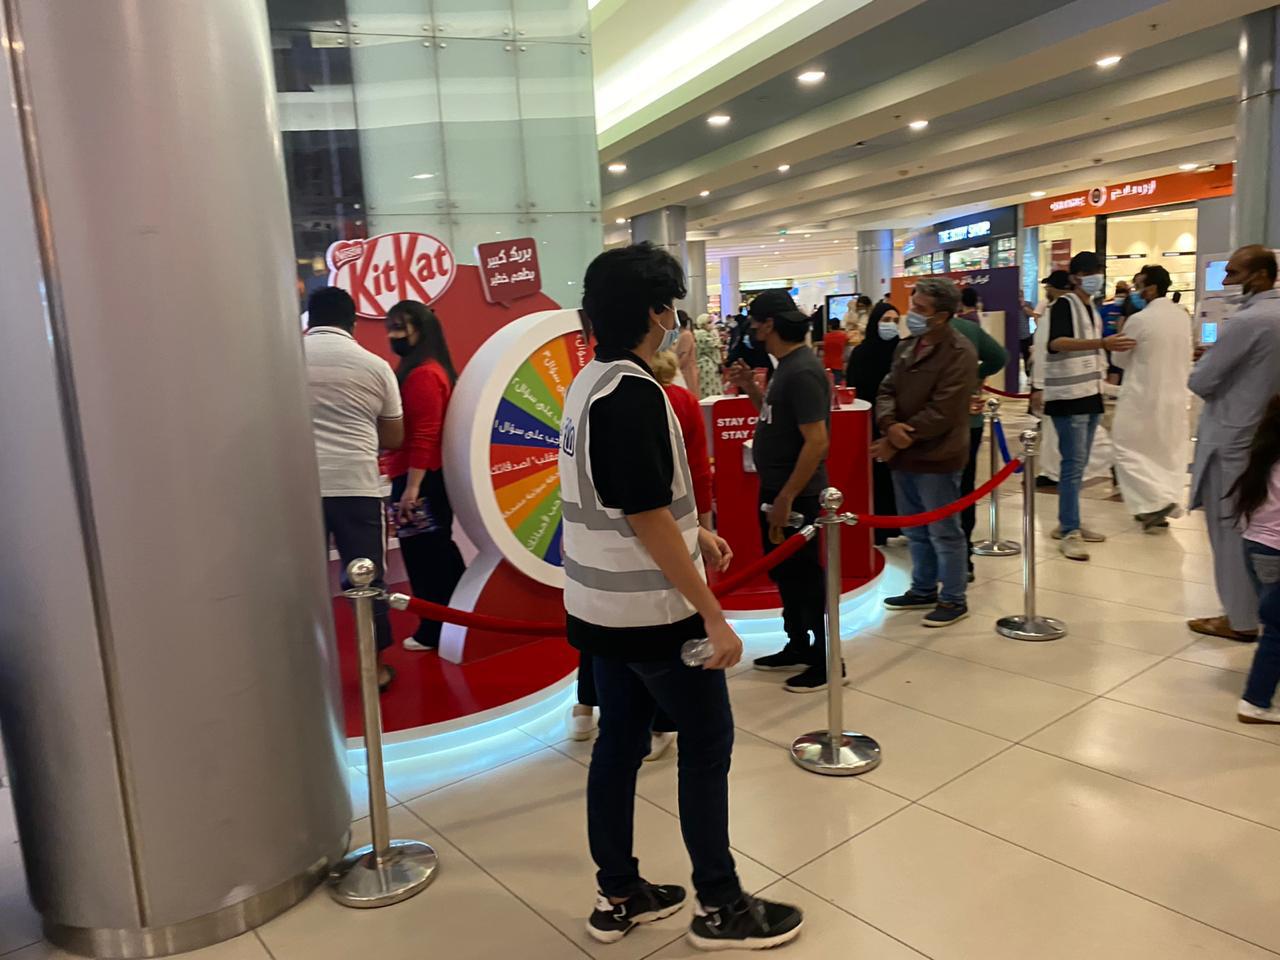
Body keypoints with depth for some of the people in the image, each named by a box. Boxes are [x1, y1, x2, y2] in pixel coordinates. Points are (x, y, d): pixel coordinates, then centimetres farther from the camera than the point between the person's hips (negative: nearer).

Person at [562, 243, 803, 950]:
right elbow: (646, 519, -24)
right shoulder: (633, 393, -22)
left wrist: (694, 532, 23)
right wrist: (713, 616, -20)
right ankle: (720, 906, 21)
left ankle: (618, 896, 29)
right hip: (651, 609, -9)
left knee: (620, 739, 16)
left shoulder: (589, 383, 8)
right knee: (707, 740, 6)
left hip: (600, 604, 9)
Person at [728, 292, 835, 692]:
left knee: (805, 575, 2)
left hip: (796, 495, -10)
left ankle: (827, 659, 17)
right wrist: (750, 388, 6)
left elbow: (817, 441, -26)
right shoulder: (787, 365, 9)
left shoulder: (802, 371, -21)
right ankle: (798, 647, 33)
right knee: (783, 570, 19)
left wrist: (786, 499, -24)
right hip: (776, 488, 10)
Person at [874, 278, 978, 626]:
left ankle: (954, 600, 19)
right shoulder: (908, 345, 10)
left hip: (936, 458, -8)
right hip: (904, 454, 8)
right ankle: (923, 590, 35)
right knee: (916, 531, 19)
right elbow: (887, 391, 7)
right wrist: (889, 424, -15)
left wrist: (897, 441, -17)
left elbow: (941, 413, -21)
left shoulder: (959, 353, -15)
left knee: (944, 533, 4)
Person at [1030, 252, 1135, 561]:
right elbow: (1055, 343, -31)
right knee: (1073, 465, -10)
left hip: (1089, 395, 9)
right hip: (1067, 397, -9)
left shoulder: (1091, 309, 16)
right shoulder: (1064, 305, -11)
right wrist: (1102, 343, -41)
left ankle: (1068, 524, 19)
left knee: (1078, 464, 12)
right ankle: (1070, 532, -6)